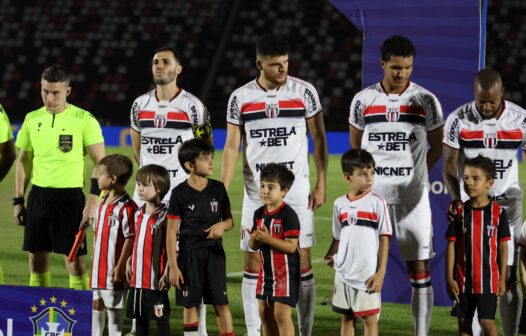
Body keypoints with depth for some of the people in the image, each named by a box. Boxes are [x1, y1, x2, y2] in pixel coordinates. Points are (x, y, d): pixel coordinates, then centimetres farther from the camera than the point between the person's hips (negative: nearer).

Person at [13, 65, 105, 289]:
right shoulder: (32, 119, 8)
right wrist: (18, 200, 11)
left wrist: (93, 202, -15)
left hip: (70, 195, -5)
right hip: (38, 195, 5)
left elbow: (100, 163, -7)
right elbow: (23, 161, 16)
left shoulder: (83, 120, -7)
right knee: (37, 258, 6)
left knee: (74, 258, -5)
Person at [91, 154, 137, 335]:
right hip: (98, 265, 8)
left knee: (113, 307, -1)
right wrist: (94, 259, 17)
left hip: (114, 268, -8)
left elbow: (130, 238, -18)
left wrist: (120, 266, -18)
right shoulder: (103, 202, 11)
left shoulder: (126, 207, -18)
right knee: (96, 305, 15)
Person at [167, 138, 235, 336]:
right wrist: (173, 266, -9)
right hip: (189, 252, -2)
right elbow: (172, 232, -6)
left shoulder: (218, 189, 2)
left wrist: (222, 225, -13)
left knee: (221, 303, 0)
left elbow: (230, 220, 12)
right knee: (190, 304, 5)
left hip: (214, 251, 2)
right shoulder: (180, 193, -8)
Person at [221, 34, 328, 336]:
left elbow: (319, 140, 4)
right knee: (254, 263, 2)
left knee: (302, 261, -2)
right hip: (256, 192, 1)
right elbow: (232, 147, 3)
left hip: (297, 190, -1)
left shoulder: (304, 92, -2)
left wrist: (321, 186, -1)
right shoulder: (241, 98, 1)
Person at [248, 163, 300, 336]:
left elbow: (291, 246, -21)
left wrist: (267, 239, -28)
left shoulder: (288, 215, -16)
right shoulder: (259, 214, 6)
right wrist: (254, 238, -14)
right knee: (265, 312, 12)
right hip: (266, 270, 8)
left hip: (285, 271, -8)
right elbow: (254, 246, 10)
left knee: (281, 313, -10)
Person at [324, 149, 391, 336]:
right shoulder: (340, 204, 6)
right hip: (343, 273, 4)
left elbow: (384, 239, -6)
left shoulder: (376, 203, -6)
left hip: (367, 274, -4)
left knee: (370, 319, -1)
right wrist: (330, 256, -6)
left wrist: (380, 273, -11)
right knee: (347, 318, 11)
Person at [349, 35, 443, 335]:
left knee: (420, 272, 0)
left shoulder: (426, 101, 0)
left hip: (413, 197, -1)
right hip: (373, 195, 1)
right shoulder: (363, 100, 2)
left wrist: (414, 176, 10)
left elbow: (437, 147, 12)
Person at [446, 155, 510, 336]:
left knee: (487, 321, -6)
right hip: (463, 280, 3)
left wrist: (502, 279, -1)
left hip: (488, 280, -3)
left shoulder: (498, 212, -4)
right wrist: (450, 278, -2)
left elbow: (503, 247, 0)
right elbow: (451, 245, 2)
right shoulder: (459, 212, 1)